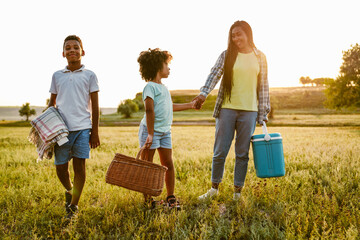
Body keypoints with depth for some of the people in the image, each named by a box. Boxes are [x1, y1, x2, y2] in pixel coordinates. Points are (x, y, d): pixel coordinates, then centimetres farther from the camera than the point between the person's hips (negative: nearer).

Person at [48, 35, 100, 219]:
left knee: (79, 166, -3)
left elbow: (94, 106, 5)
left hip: (82, 127, -2)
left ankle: (73, 206, 12)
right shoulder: (57, 76, 11)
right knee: (61, 168, 4)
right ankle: (69, 190, 36)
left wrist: (95, 132, 1)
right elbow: (52, 103, 17)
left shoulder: (89, 75, 5)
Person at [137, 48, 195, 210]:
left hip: (165, 131, 8)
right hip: (150, 130, -8)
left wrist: (190, 105, 34)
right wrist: (150, 134, -26)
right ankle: (147, 198, 12)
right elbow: (149, 110, -20)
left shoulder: (163, 88, 17)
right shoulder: (150, 87, -11)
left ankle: (170, 197, 15)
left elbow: (169, 107, 29)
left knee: (168, 163, 6)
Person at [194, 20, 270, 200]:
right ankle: (214, 188, 21)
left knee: (242, 153, 5)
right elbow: (214, 75, -9)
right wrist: (203, 93, -26)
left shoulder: (260, 58, 8)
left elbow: (263, 86, 10)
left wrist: (263, 113, 7)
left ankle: (237, 192, 18)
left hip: (249, 111, 1)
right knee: (220, 151, 3)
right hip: (227, 109, 0)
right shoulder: (226, 55, 5)